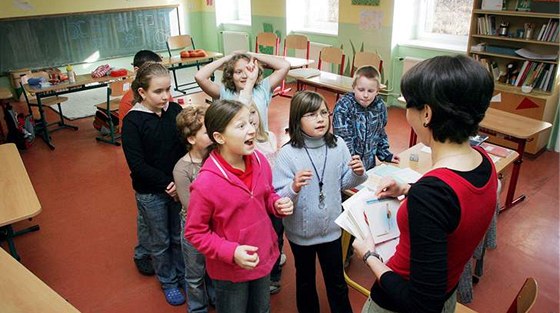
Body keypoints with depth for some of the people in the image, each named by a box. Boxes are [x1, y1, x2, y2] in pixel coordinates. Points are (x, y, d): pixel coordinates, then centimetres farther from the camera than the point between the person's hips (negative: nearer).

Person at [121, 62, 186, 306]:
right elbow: (137, 164, -17)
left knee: (180, 235, 18)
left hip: (179, 187, 3)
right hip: (150, 193, -3)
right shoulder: (132, 121, -15)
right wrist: (166, 183, -18)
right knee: (160, 240, 16)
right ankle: (168, 282, 39)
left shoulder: (175, 110, -6)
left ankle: (182, 273, 42)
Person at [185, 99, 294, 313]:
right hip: (230, 270, -5)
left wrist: (278, 204, -13)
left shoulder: (260, 161, -12)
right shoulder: (206, 183, -29)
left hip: (263, 258, 5)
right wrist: (231, 252, -26)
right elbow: (194, 232, -17)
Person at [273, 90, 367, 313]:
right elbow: (278, 198, -20)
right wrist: (294, 188, -39)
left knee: (336, 281, 21)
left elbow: (344, 183, 4)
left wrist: (358, 174, -16)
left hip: (331, 227, 2)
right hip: (301, 231, -2)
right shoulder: (288, 153, -20)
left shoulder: (338, 145, -10)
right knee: (305, 281, 23)